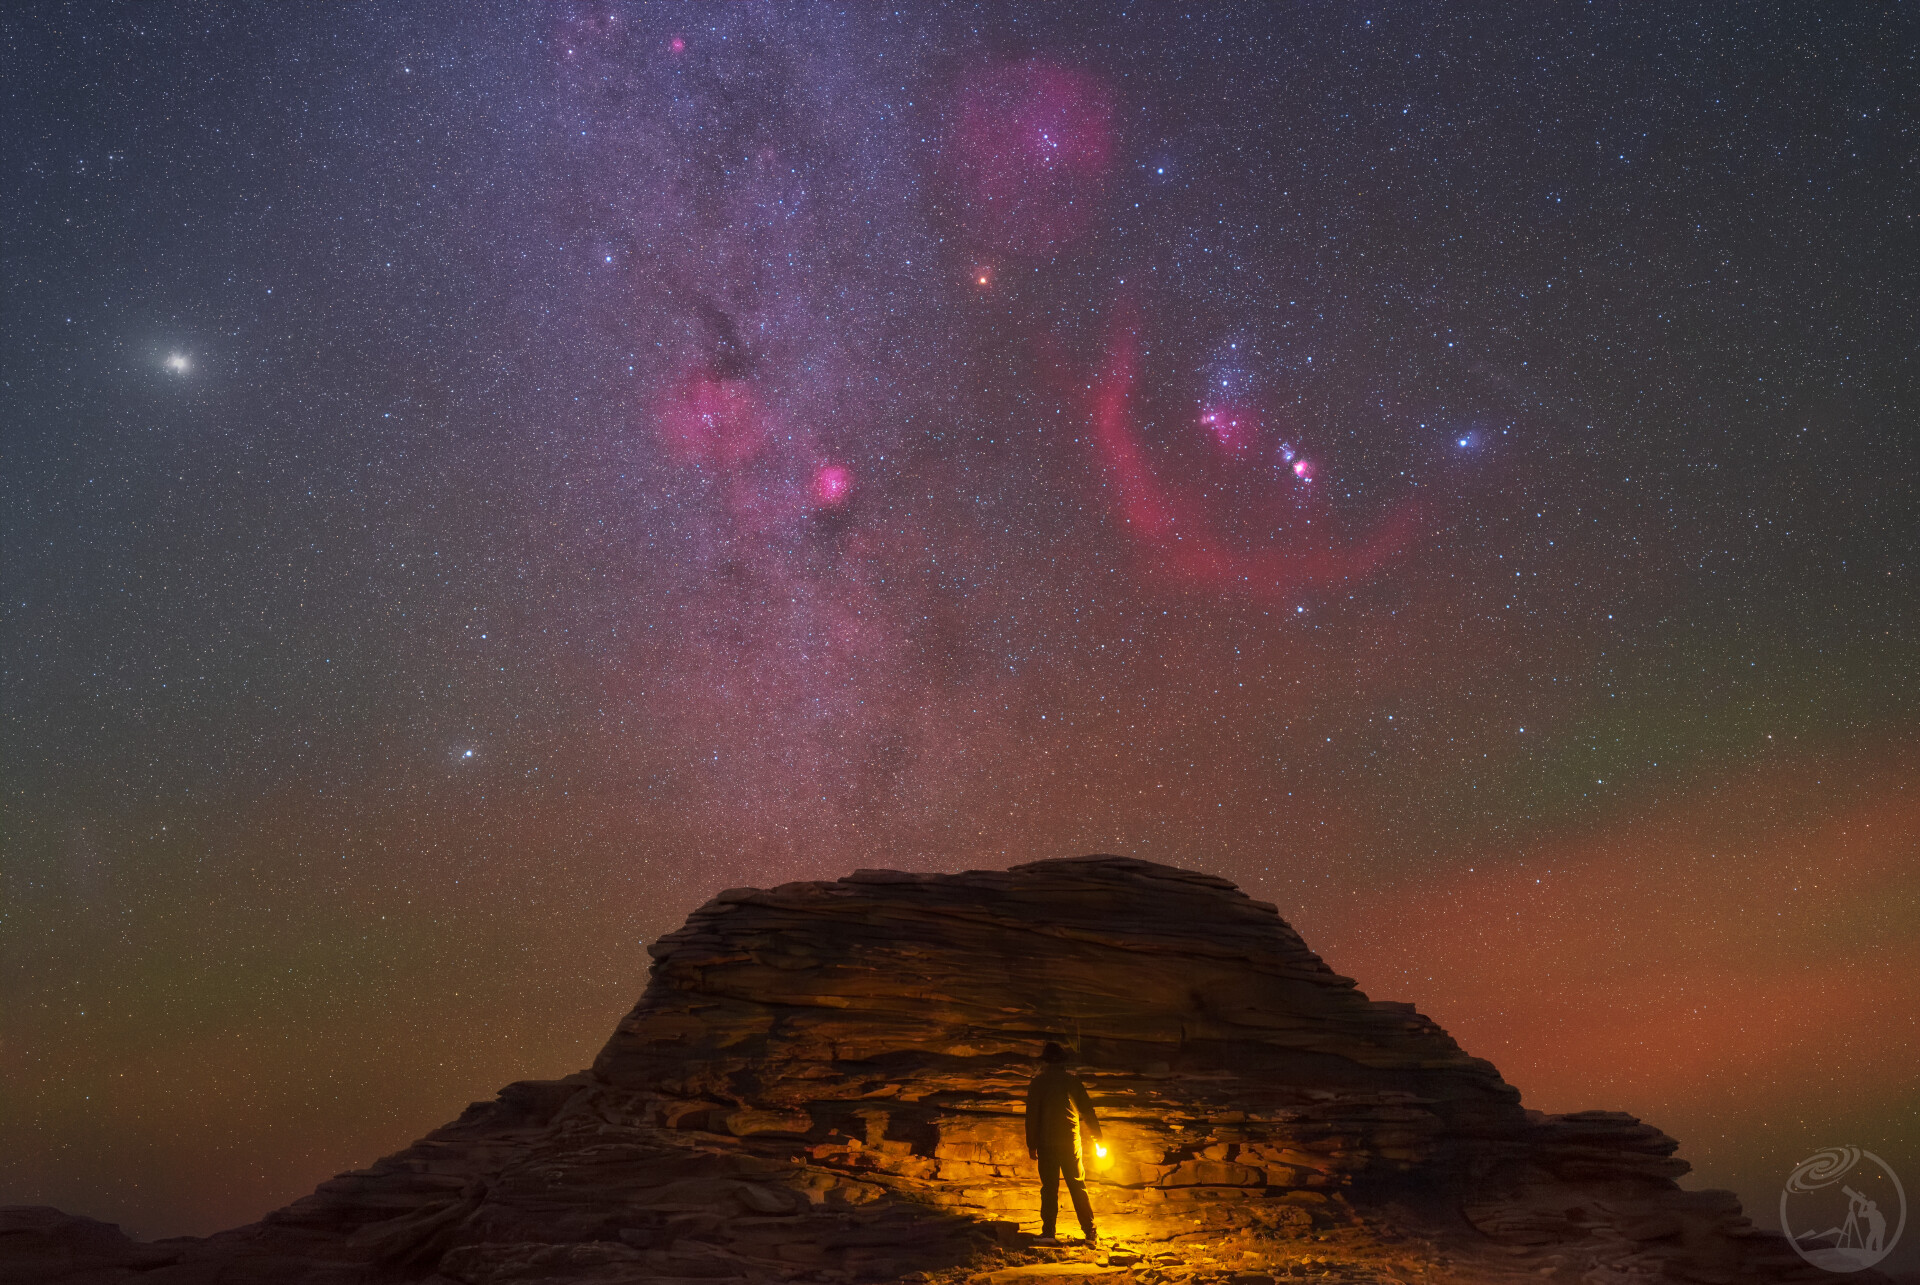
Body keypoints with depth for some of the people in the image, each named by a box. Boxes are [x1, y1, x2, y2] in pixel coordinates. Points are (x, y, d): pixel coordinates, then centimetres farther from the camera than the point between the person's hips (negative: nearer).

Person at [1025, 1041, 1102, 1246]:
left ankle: (1048, 1232, -1)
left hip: (1046, 1143, -1)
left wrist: (1031, 1144, 1)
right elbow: (1087, 1110, 10)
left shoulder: (1038, 1083, 0)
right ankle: (1090, 1233, 7)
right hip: (1070, 1142, 1)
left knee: (1049, 1187, 4)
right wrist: (1097, 1136, 22)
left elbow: (1032, 1114, -3)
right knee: (1078, 1187, 8)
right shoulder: (1072, 1081, 4)